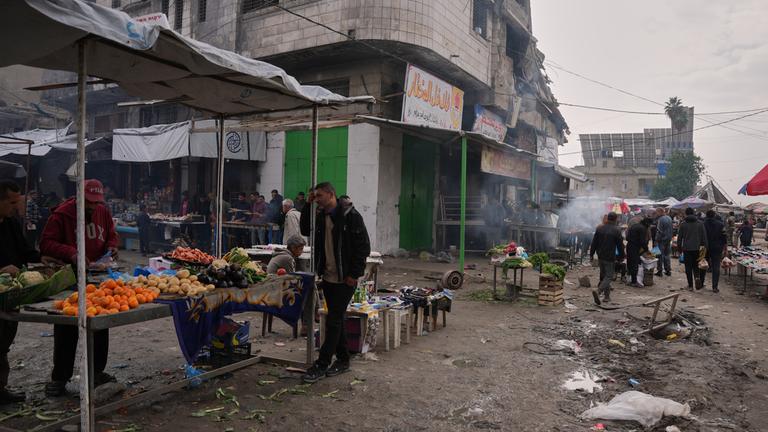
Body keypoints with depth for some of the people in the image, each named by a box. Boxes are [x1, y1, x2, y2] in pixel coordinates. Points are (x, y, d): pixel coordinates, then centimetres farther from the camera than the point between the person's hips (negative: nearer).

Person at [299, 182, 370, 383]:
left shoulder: (350, 215, -12)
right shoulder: (321, 216, 9)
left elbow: (363, 246, -13)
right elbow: (305, 231, 20)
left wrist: (354, 274, -15)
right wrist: (307, 205, 7)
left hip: (345, 279, -8)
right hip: (328, 277, 8)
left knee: (333, 321, -3)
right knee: (336, 320, 14)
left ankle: (322, 365, 5)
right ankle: (343, 360, 27)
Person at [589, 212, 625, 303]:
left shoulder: (599, 228, 3)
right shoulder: (617, 230, -12)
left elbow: (594, 243, 6)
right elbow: (620, 245, -6)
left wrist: (591, 254, 14)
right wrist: (621, 256, 6)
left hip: (600, 256, 5)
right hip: (610, 258, -5)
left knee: (603, 275, 16)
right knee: (609, 276, -1)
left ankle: (607, 296, 22)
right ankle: (598, 291, -23)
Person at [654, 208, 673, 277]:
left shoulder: (660, 219, -18)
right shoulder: (669, 218, 8)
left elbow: (659, 231, -19)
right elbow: (671, 229, 14)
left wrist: (657, 239, -12)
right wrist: (670, 238, 19)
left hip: (662, 240, -8)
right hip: (668, 239, 8)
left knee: (660, 255, 0)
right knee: (667, 255, 14)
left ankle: (659, 270, 3)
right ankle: (668, 270, 18)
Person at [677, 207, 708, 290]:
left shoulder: (683, 224, -3)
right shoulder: (700, 223, 3)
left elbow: (679, 237, -1)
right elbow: (704, 236, 4)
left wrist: (679, 247, 9)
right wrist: (704, 246, 11)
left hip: (687, 248, -2)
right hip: (697, 248, 2)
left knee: (688, 266, 4)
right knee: (696, 265, 14)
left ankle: (690, 285, 6)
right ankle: (697, 277, -13)